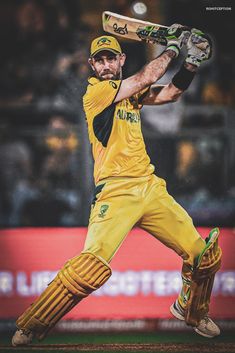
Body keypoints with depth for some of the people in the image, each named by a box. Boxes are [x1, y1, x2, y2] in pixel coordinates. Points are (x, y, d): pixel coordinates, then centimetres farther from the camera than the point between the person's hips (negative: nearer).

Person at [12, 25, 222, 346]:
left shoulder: (131, 91, 18)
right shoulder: (94, 92, -3)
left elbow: (171, 93, 11)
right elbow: (144, 79, -9)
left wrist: (192, 62, -1)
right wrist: (173, 46, 1)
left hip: (150, 187, 7)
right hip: (115, 192, -7)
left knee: (205, 253, 6)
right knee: (91, 268, -25)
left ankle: (191, 311, 33)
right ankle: (29, 328, -15)